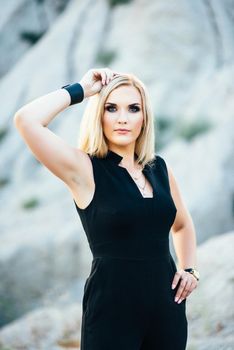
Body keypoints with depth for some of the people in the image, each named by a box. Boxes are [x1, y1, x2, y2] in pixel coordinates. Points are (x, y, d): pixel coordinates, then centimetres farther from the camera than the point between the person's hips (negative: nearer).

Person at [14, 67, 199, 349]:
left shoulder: (159, 167, 7)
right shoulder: (84, 170, -8)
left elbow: (182, 224, 26)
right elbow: (25, 120, -23)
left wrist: (190, 269, 9)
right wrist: (79, 90, -12)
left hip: (166, 305, 5)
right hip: (113, 308, -5)